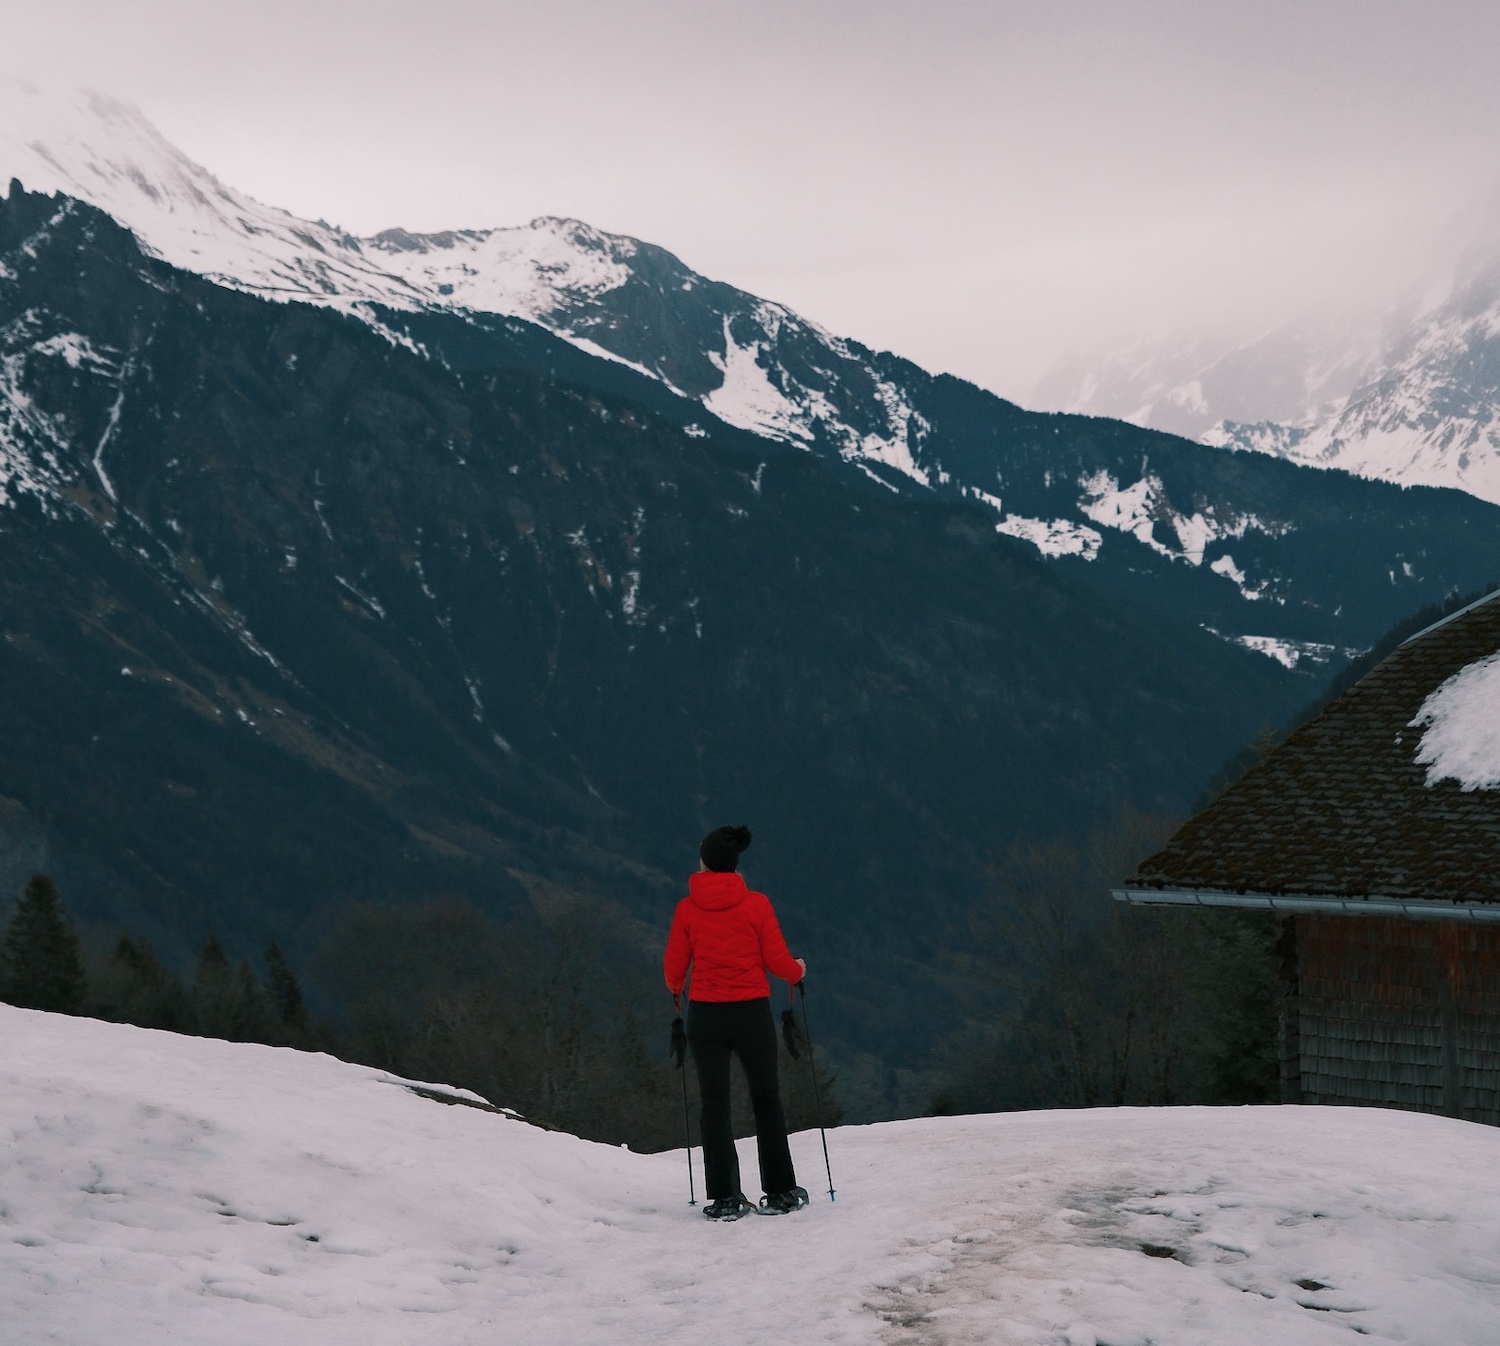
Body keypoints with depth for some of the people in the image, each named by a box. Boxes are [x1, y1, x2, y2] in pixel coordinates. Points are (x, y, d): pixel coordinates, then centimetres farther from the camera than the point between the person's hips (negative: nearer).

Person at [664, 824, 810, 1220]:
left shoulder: (687, 908, -4)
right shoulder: (756, 904, -6)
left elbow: (674, 969, 0)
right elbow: (778, 961, -5)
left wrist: (676, 989, 24)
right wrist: (798, 971, 18)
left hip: (705, 1014, 0)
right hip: (752, 1012, 0)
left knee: (714, 1102, 8)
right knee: (766, 1098, 13)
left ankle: (724, 1197, 4)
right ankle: (780, 1192, 15)